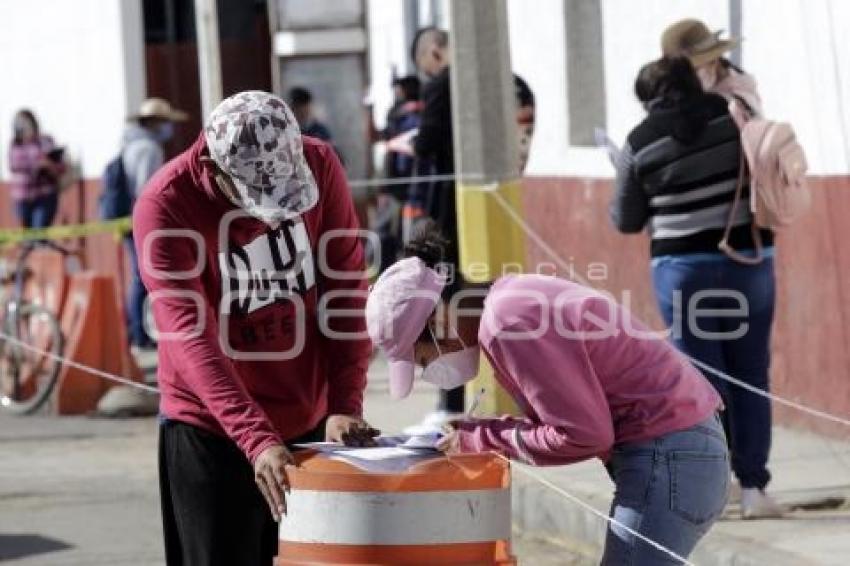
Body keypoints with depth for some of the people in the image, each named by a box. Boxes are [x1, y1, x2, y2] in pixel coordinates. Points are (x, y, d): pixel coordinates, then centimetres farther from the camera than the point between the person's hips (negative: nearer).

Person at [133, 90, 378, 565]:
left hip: (311, 423, 4)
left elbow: (346, 293, -5)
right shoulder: (165, 206, -20)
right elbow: (192, 338, -26)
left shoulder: (320, 166, -8)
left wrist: (345, 406, -14)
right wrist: (257, 440, -36)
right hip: (211, 435, -4)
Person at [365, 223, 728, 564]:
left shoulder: (507, 325, -17)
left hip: (666, 459, -10)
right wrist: (475, 433, 4)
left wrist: (481, 440, -7)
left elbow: (584, 434, -18)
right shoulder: (514, 298, 13)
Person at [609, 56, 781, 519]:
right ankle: (752, 486, 5)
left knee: (701, 379, 4)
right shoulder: (732, 114, -3)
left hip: (683, 268, -1)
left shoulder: (640, 144, -4)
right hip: (749, 260, 1)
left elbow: (627, 221, 5)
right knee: (751, 376, 8)